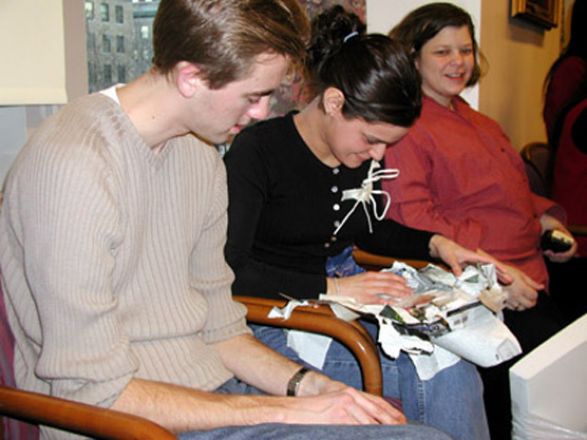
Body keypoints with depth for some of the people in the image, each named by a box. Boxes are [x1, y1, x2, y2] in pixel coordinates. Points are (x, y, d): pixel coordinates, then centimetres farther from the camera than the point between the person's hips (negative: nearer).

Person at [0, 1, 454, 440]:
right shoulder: (72, 166, -20)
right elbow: (96, 393, -20)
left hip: (212, 387, 8)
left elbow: (217, 326, 12)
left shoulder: (201, 152, 7)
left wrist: (306, 384, -4)